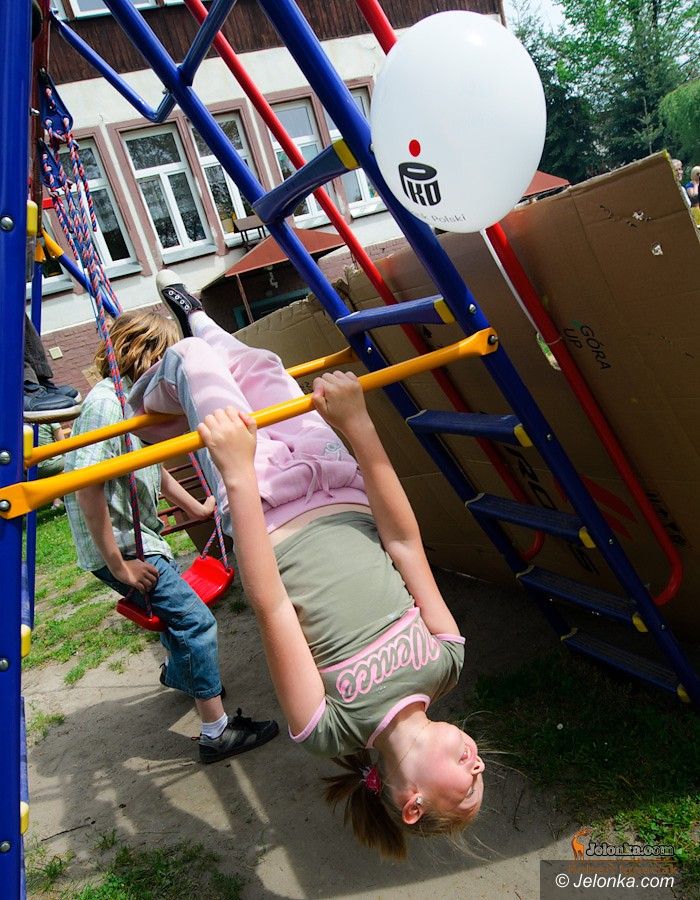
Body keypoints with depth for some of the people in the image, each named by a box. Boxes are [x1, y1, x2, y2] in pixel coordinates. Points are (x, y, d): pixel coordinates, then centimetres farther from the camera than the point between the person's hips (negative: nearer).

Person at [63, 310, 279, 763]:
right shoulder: (106, 402, -20)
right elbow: (87, 487, -26)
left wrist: (196, 508, 22)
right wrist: (117, 562, -24)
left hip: (140, 536, 10)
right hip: (119, 546, -10)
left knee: (177, 609, 26)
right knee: (195, 620, -9)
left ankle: (180, 674, 54)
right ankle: (217, 731, 2)